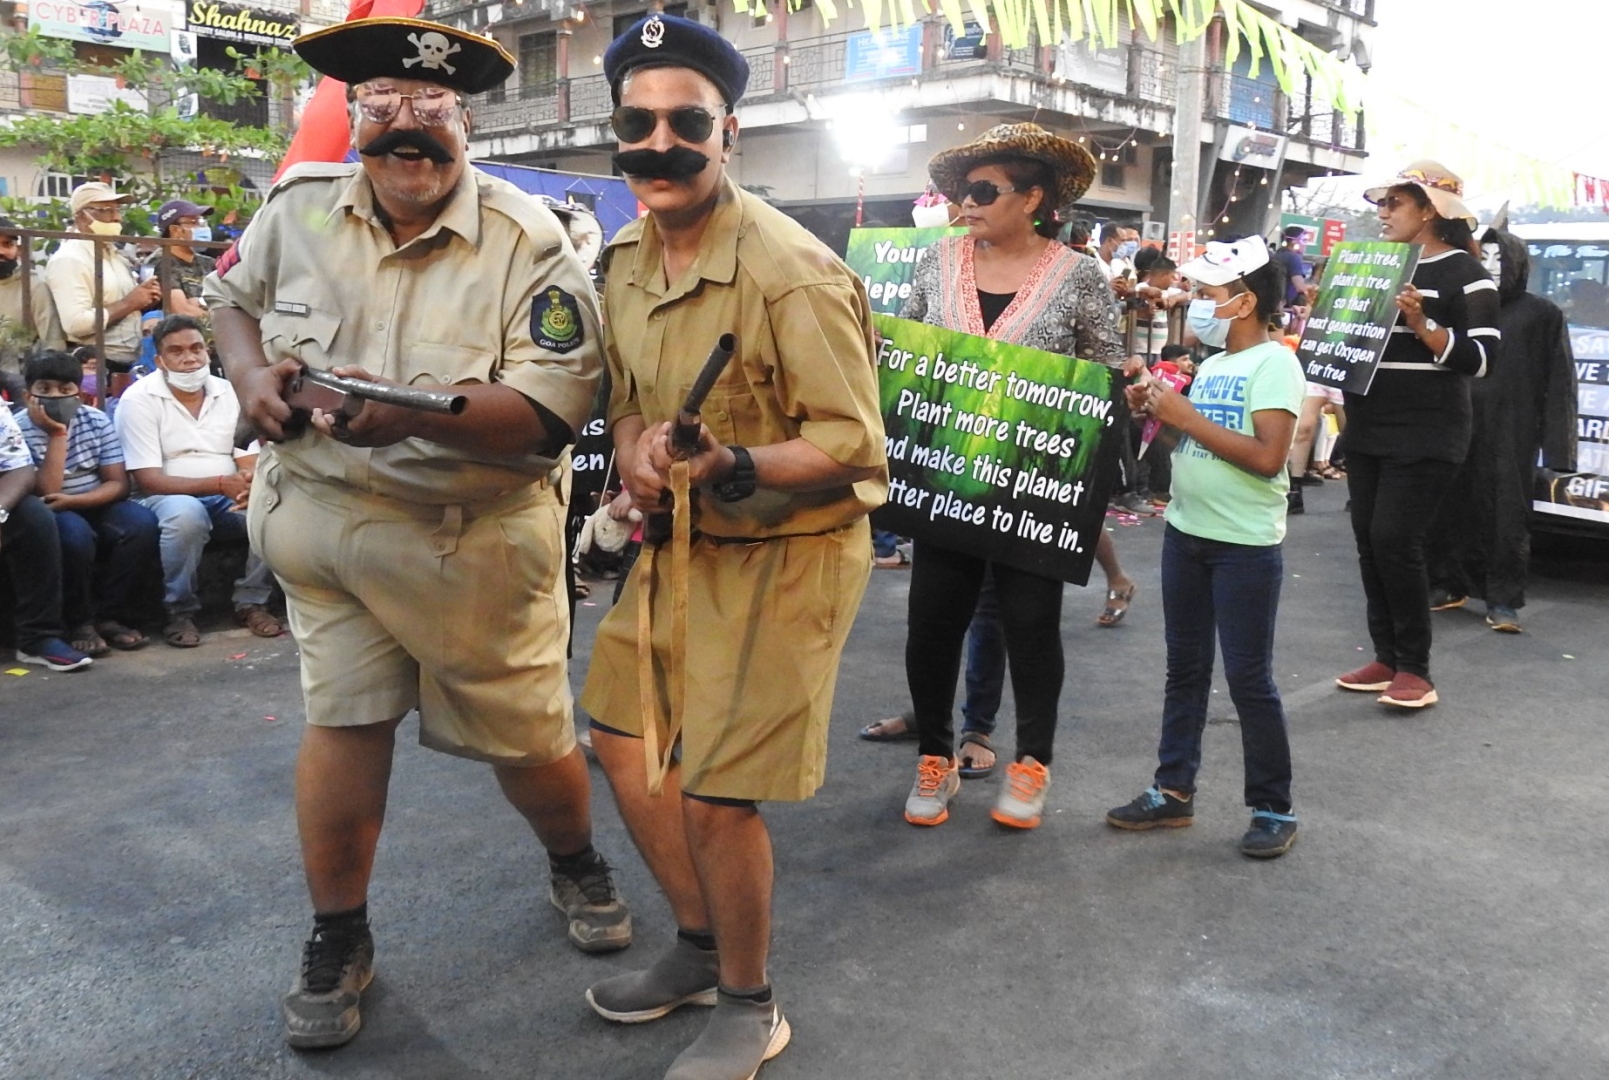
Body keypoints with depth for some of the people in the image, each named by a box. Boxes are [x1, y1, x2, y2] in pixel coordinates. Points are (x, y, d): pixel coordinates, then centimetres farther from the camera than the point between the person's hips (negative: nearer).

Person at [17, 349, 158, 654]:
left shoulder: (96, 421, -3)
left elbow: (118, 484, -6)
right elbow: (46, 493, -21)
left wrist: (73, 500, -23)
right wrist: (56, 435, -22)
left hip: (96, 507, 3)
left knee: (142, 523, -27)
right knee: (74, 533, -36)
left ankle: (110, 616, -16)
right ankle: (79, 623, -17)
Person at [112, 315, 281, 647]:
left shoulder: (228, 392, 7)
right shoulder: (138, 400, -6)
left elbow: (250, 463, 3)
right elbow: (148, 481, -14)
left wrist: (252, 485, -24)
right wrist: (220, 484, -27)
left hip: (229, 499, 4)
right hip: (167, 498, -4)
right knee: (187, 514, -39)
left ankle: (251, 602, -10)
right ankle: (180, 612, -18)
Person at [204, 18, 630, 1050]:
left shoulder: (527, 240, -14)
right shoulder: (300, 209, 0)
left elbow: (553, 410, -21)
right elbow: (231, 295, 20)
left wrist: (413, 412, -35)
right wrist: (253, 373, -2)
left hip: (478, 533, -3)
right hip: (323, 512, 3)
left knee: (522, 733, 6)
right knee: (343, 719, 6)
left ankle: (578, 864, 39)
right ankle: (338, 936, 27)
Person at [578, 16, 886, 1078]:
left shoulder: (792, 271, -22)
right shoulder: (629, 258, 4)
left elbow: (856, 446, -21)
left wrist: (734, 466, -36)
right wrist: (637, 447, -8)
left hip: (784, 555, -8)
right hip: (680, 545, 8)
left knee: (713, 793, -5)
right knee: (627, 740, 16)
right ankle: (700, 947, 39)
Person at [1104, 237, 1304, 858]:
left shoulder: (1273, 363, -13)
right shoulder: (1212, 364, 11)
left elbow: (1267, 457, -23)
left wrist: (1188, 418, -20)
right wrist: (1159, 415, 1)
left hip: (1246, 547, -8)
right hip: (1185, 534, 8)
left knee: (1248, 679, -1)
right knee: (1184, 669, 14)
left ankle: (1274, 810, 13)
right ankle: (1174, 791, 24)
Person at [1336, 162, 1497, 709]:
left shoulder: (1466, 274, -5)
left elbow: (1481, 357, -13)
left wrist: (1422, 325, -25)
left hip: (1425, 433, -7)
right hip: (1367, 429, 7)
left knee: (1395, 542, -12)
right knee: (1369, 541, 6)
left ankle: (1415, 669, 0)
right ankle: (1386, 658, 15)